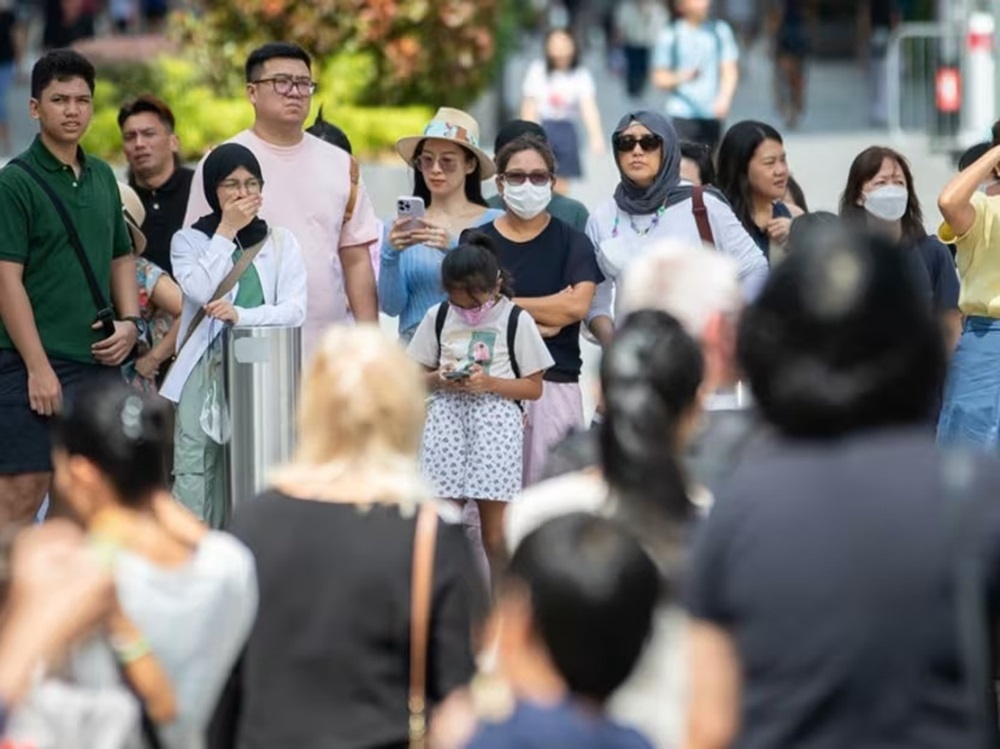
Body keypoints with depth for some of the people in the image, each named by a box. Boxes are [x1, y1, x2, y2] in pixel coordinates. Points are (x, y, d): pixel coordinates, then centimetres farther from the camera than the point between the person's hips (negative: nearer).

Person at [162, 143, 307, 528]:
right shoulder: (189, 240, 8)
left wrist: (241, 316, -17)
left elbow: (295, 309, -2)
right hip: (205, 371, -1)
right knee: (194, 477, -9)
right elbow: (201, 290, -12)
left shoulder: (281, 242, 11)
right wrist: (227, 231, -6)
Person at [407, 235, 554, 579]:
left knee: (495, 529, 0)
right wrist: (440, 380, -9)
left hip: (495, 420, -2)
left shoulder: (516, 321, -1)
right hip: (447, 419, 2)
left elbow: (534, 387, 1)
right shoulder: (438, 317, 7)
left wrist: (489, 383, -14)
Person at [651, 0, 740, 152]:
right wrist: (682, 77, -19)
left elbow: (730, 71, 5)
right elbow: (659, 78, 2)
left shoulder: (720, 30, 6)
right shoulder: (670, 35, 0)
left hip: (713, 116, 3)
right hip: (682, 116, -3)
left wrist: (724, 98, -13)